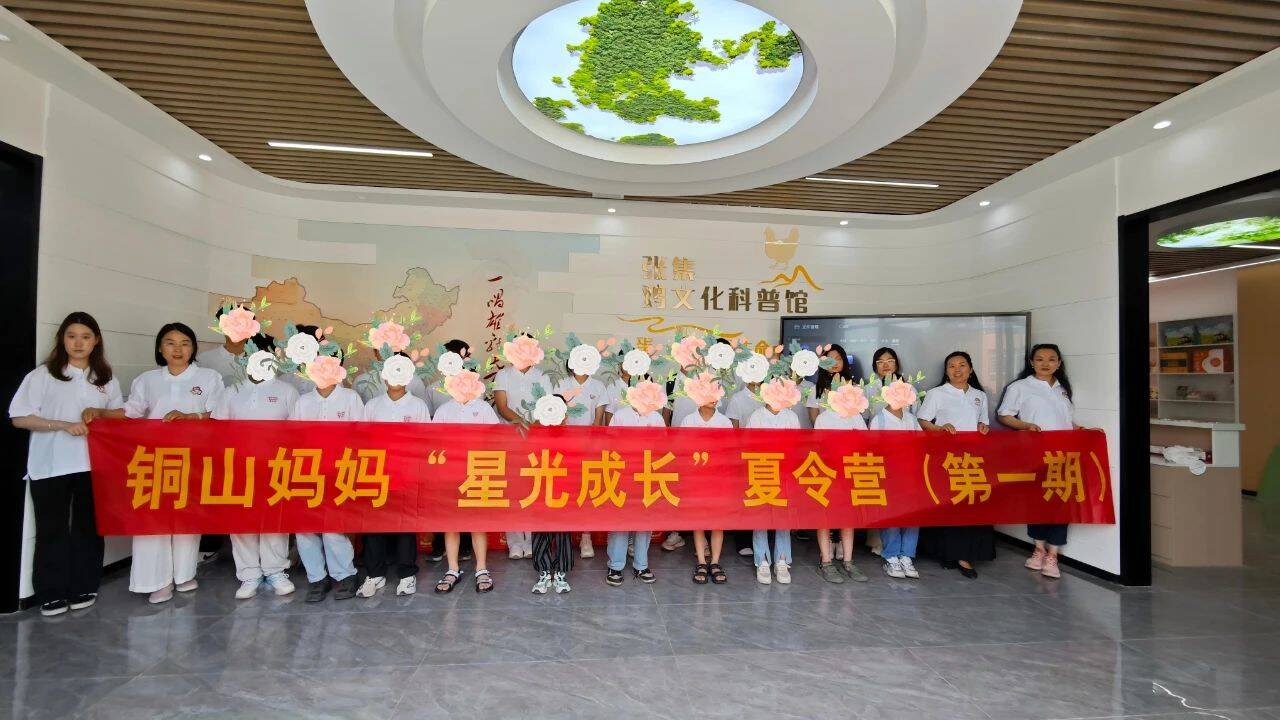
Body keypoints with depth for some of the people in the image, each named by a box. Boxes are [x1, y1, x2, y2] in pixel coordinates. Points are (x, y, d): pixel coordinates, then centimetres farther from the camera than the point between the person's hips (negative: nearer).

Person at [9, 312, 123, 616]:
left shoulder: (106, 379, 10)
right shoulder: (42, 375, -2)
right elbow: (19, 418, -6)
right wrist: (63, 425, -18)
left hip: (92, 466, 3)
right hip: (49, 467, -3)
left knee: (88, 528, 9)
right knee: (52, 531, 4)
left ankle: (83, 589, 20)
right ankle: (52, 594, 16)